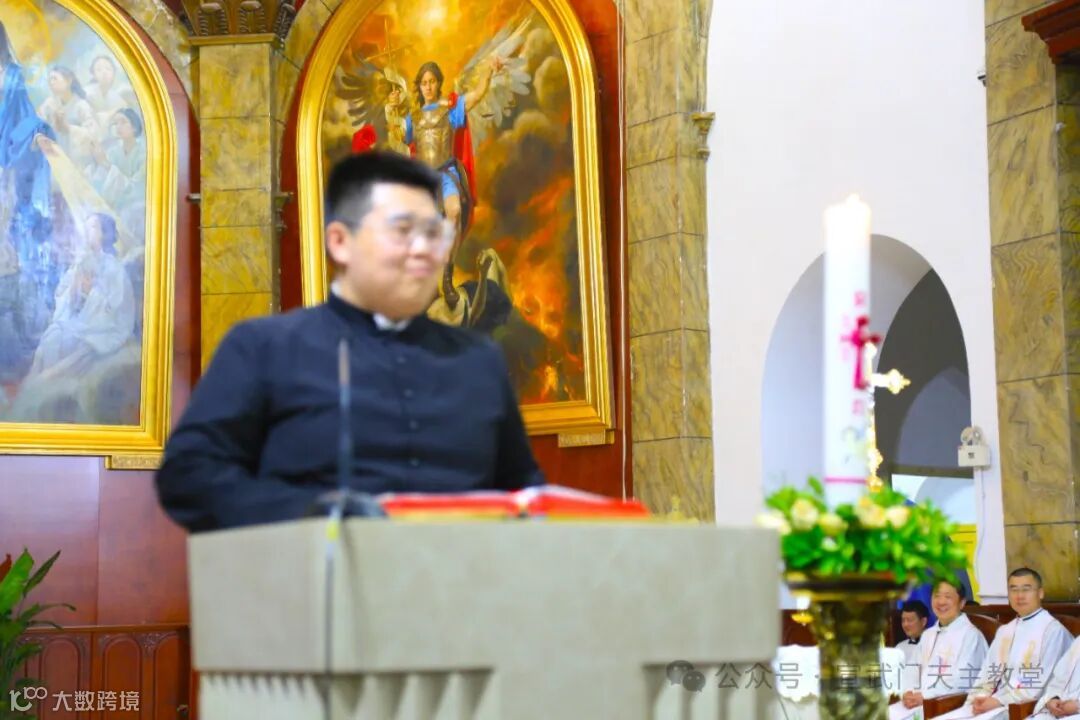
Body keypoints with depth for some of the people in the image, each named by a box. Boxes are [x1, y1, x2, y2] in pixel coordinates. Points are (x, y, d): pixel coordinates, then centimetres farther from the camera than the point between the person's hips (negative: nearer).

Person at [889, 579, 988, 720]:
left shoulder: (971, 635, -2)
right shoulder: (927, 635, 22)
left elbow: (961, 681, -12)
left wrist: (925, 697, -16)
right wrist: (910, 694, -4)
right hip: (918, 702, 7)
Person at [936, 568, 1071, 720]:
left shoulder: (1053, 630, -3)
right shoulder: (1004, 631, 22)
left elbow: (1040, 685, -11)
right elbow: (988, 673, 15)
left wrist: (999, 701, -16)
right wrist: (979, 698, -6)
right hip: (996, 705, 7)